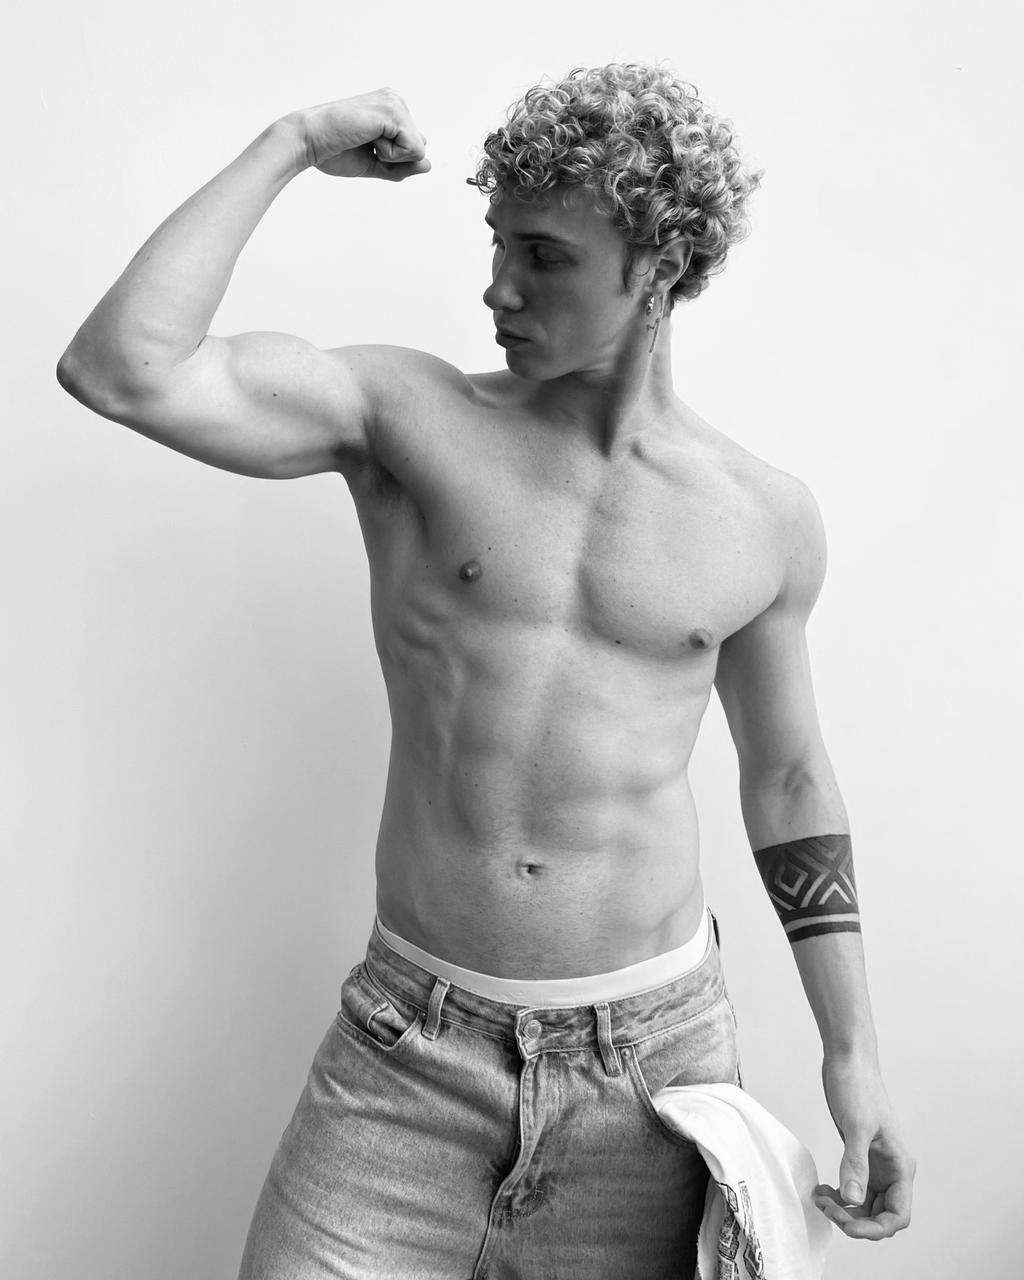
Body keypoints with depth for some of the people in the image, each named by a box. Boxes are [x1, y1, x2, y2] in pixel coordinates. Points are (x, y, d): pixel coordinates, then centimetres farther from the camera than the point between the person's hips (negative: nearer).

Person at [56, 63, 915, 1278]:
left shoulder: (767, 519, -1)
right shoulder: (405, 414, -6)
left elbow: (786, 777, 10)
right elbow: (118, 370, -19)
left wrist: (852, 1053, 9)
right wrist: (290, 144, -11)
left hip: (654, 1057, 2)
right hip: (409, 1044, -1)